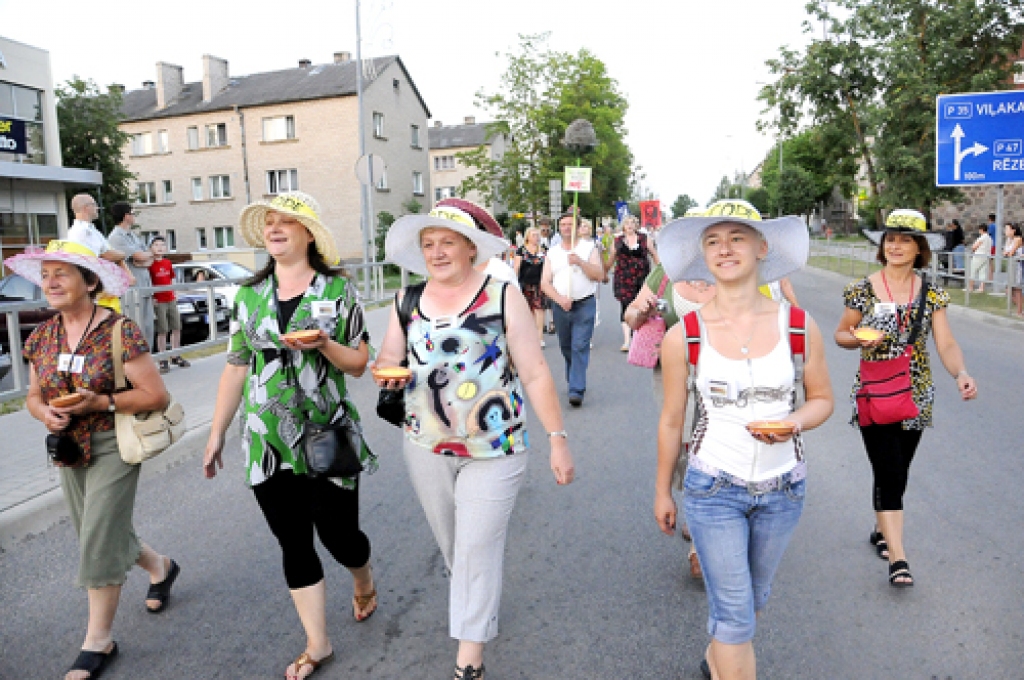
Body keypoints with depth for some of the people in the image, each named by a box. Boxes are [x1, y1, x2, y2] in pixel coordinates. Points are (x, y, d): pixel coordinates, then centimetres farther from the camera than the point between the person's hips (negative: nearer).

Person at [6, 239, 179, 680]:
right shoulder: (41, 337, 1)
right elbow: (34, 396, 10)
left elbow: (157, 396, -17)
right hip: (69, 449, 7)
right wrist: (45, 413, -12)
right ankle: (161, 567, 46)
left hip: (113, 447, -7)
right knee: (101, 536, 17)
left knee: (98, 542, -4)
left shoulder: (120, 331, -18)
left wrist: (98, 403, -25)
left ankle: (98, 642, 15)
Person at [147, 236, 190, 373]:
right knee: (162, 331, -3)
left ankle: (175, 356, 23)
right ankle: (163, 360, 5)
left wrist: (174, 294, 12)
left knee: (176, 328, 11)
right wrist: (151, 297, -16)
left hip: (171, 300, 6)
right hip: (159, 302, -6)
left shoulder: (168, 263, 9)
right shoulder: (150, 264, -9)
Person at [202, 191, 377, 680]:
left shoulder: (337, 290, -3)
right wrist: (216, 434, 10)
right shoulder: (249, 294, 6)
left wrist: (323, 343, -20)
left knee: (338, 534, 5)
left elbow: (358, 365, -1)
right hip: (267, 441, 3)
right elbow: (236, 367, 10)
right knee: (293, 544, 9)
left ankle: (364, 582, 42)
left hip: (328, 435, -2)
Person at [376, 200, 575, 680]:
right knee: (449, 542, 19)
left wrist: (558, 439, -9)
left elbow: (535, 374, -7)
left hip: (493, 450, -4)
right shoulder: (407, 300, 4)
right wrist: (386, 371, -11)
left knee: (477, 549, -1)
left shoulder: (502, 297, -9)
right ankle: (479, 605, 47)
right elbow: (387, 358, 14)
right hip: (426, 447, 5)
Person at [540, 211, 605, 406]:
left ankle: (577, 390, -14)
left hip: (585, 305, -3)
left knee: (580, 347, -12)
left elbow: (600, 275, -6)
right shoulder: (552, 253, 10)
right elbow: (545, 283, 3)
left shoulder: (589, 248, 5)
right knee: (566, 347, 13)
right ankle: (573, 380, 32)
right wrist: (560, 299, -14)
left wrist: (580, 262, -18)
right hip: (560, 306, 4)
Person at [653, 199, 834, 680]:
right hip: (713, 489, -3)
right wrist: (662, 490, 7)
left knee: (751, 599, 23)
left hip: (782, 489, 3)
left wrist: (794, 424, -19)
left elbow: (822, 399, 4)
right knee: (735, 613, 2)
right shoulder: (683, 336, -12)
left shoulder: (799, 327, -9)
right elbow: (671, 420, -2)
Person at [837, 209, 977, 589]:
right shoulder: (863, 290, -5)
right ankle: (898, 558, -3)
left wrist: (961, 374, -24)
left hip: (916, 397, 3)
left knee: (897, 471, 14)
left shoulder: (932, 294, 1)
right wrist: (861, 339, -18)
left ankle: (881, 530, 37)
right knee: (889, 472, -8)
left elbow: (946, 344, -6)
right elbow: (841, 334, 4)